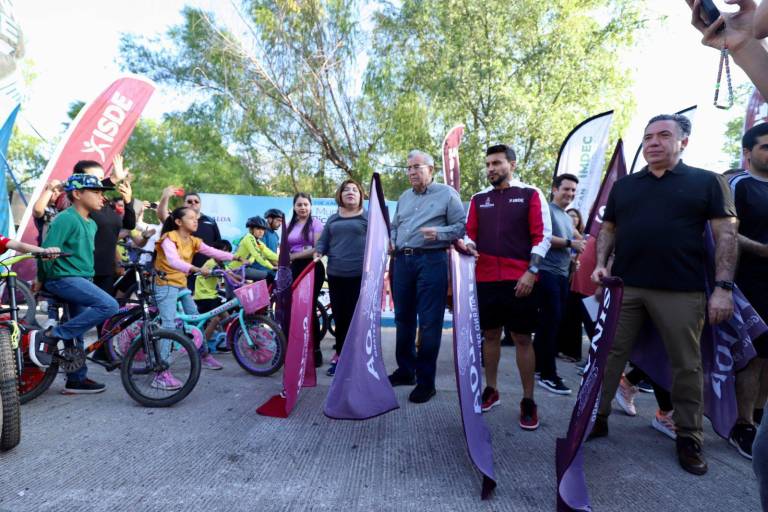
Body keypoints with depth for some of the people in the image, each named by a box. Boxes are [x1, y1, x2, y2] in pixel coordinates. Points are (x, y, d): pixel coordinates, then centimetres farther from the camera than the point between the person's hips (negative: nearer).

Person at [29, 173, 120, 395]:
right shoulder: (66, 219, -13)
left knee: (77, 331, 12)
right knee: (109, 305, -26)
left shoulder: (91, 224, 14)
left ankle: (76, 380, 22)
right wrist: (43, 279, -4)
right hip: (64, 278, -9)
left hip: (81, 280, 9)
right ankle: (48, 337, -15)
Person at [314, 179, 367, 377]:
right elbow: (323, 241, 17)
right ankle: (340, 356, 20)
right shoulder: (333, 219, 17)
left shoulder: (369, 217, 6)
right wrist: (317, 254, -4)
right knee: (340, 317, 8)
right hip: (336, 275, 4)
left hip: (361, 275, -4)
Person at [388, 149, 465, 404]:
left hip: (431, 261, -6)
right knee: (403, 318, 12)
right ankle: (405, 370, 27)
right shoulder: (404, 197, 19)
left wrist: (438, 233, -19)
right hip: (402, 261, 7)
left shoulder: (447, 193, 0)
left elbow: (461, 226, -4)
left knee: (429, 322, -3)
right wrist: (391, 241, 6)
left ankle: (426, 380, 8)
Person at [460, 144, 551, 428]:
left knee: (523, 339, 3)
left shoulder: (531, 194, 3)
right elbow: (470, 233, 14)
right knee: (490, 335, 11)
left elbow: (543, 236, -2)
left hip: (520, 280, -3)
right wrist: (468, 245, -10)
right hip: (485, 279, 3)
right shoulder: (478, 199, 13)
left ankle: (528, 401, 15)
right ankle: (491, 390, 26)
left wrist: (531, 271, -12)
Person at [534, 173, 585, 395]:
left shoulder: (569, 218, 23)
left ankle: (538, 366, 22)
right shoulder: (547, 210, -5)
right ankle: (548, 375, -4)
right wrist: (570, 243, -16)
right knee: (551, 321, -10)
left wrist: (577, 247, 10)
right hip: (547, 273, -9)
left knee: (552, 321, 11)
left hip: (563, 274, 9)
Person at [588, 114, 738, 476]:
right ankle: (597, 419, 18)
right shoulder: (623, 186, 13)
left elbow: (726, 234, 0)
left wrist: (723, 287, -8)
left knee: (686, 365, 8)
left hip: (682, 292, -2)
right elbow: (608, 229, 17)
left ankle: (689, 438, 24)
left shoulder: (707, 182, 4)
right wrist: (601, 264, 1)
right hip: (624, 286, 2)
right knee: (609, 354, 5)